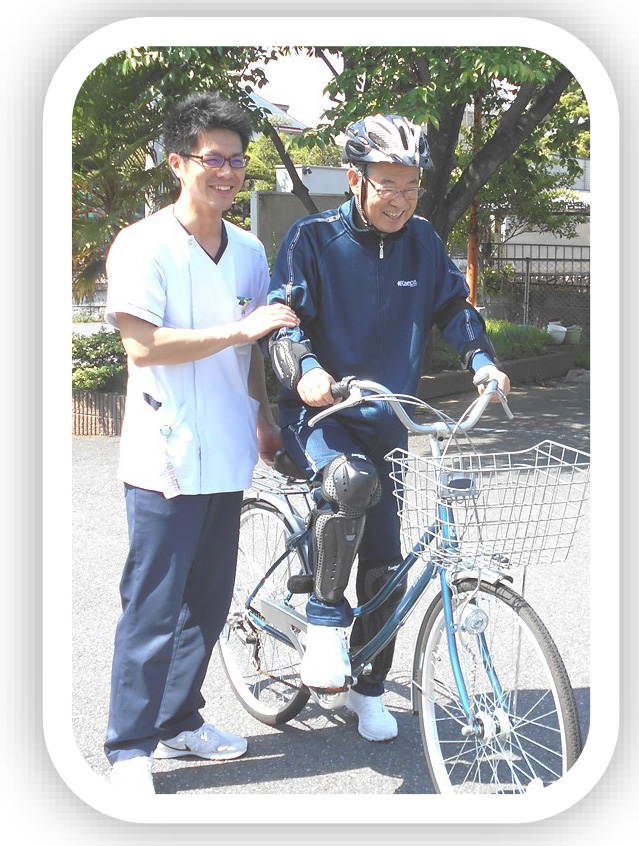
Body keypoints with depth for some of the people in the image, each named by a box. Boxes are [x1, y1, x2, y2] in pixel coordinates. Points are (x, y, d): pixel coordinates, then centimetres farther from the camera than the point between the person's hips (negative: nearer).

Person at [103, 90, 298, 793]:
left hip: (226, 456, 7)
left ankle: (179, 723, 30)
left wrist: (263, 417, 17)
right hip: (165, 458, -7)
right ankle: (128, 749, 11)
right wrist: (237, 330, -21)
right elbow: (143, 344, -18)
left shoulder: (249, 252, 14)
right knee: (152, 611, -2)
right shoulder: (142, 245, -8)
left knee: (208, 603, 14)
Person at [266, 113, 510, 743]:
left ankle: (368, 690, 26)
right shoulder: (312, 239, -9)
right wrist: (305, 368, -35)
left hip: (385, 421, 5)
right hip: (319, 413, -4)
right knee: (351, 480, -38)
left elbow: (452, 306, 14)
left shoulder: (421, 242, 4)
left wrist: (482, 358, -4)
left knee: (385, 564, 6)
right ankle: (325, 619, -17)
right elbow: (283, 318, -14)